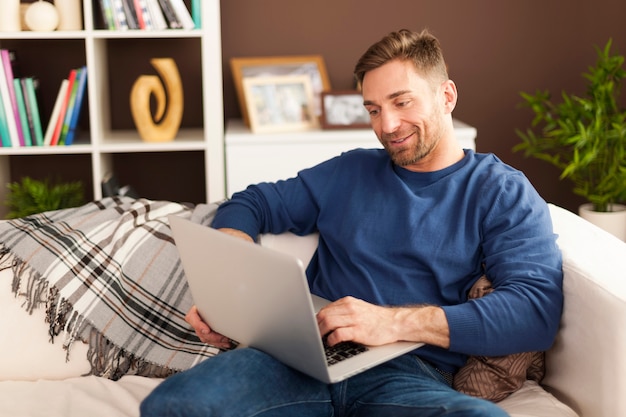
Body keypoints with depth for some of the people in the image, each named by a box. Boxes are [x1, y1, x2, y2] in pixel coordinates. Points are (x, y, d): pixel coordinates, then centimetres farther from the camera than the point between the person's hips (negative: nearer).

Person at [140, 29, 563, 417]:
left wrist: (397, 321, -18)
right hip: (307, 356, 2)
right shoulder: (349, 172, 21)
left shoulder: (503, 192, 8)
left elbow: (537, 310, -8)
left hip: (410, 373, -2)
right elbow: (251, 204, 24)